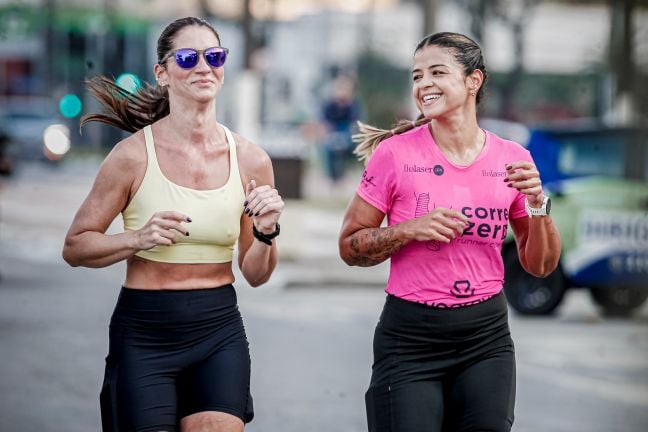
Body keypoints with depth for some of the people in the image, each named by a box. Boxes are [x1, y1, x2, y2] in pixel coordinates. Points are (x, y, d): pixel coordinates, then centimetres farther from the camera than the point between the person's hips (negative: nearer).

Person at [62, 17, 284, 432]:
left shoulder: (251, 161, 2)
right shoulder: (134, 155, -8)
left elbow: (256, 275, 10)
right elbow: (75, 246, -2)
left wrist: (266, 232, -9)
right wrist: (138, 239, -17)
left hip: (220, 334, 2)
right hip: (145, 334, -2)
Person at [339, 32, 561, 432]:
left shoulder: (512, 159, 1)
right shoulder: (395, 153, -6)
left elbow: (540, 265, 8)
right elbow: (350, 247, -1)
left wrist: (537, 204, -9)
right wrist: (411, 229, -17)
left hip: (487, 337, 2)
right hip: (410, 338, -2)